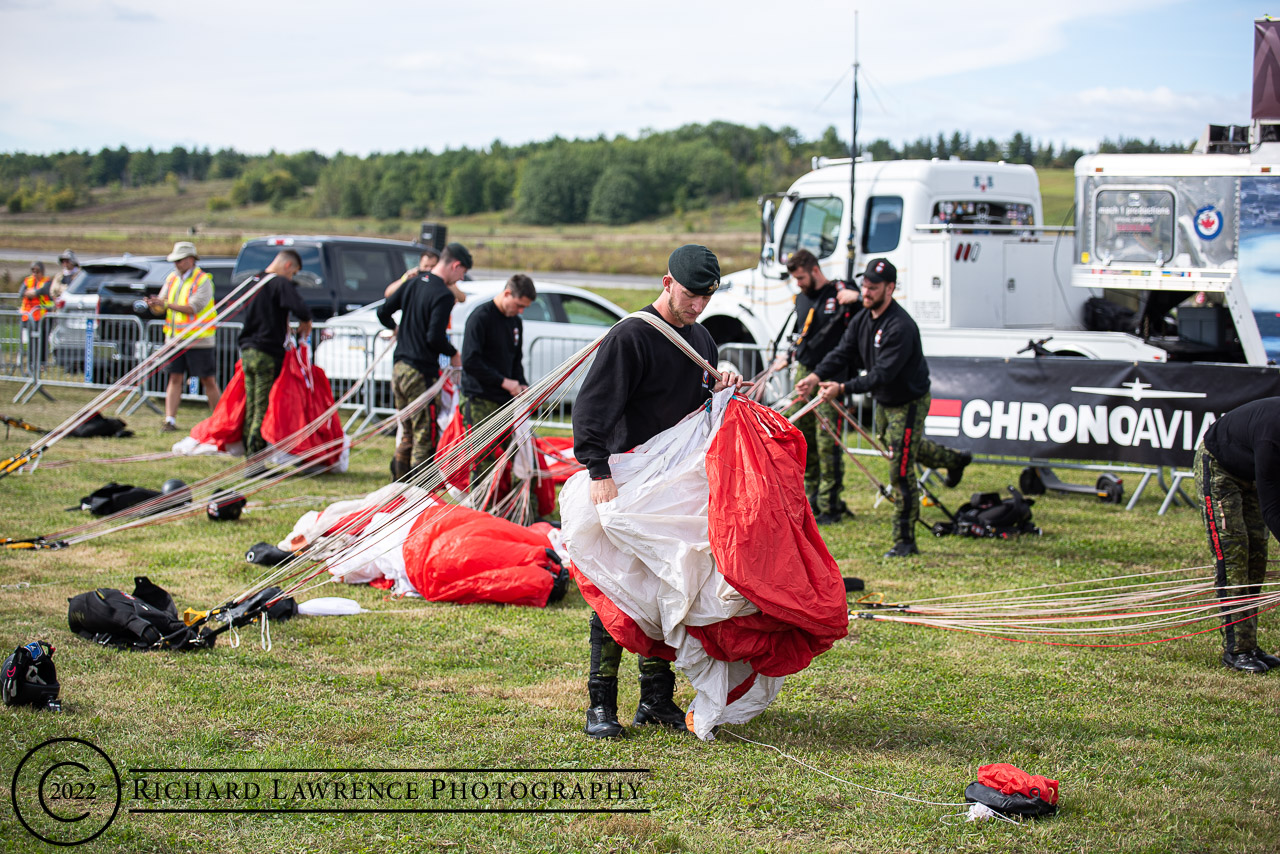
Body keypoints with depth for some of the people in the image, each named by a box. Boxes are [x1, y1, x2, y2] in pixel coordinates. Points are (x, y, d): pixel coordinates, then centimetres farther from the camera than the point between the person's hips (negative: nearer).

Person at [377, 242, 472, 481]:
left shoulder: (413, 283, 9)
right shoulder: (443, 295, -15)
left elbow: (383, 312, 14)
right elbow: (435, 338, -21)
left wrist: (396, 330, 33)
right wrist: (454, 354, -3)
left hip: (399, 369, 8)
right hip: (421, 372, -8)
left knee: (408, 434, 19)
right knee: (425, 437, -1)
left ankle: (397, 482, 22)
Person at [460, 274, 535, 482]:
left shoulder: (515, 322, 14)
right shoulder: (481, 317, -11)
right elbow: (470, 362, -18)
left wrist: (522, 385, 4)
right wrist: (503, 382, -16)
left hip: (506, 400, 7)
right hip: (480, 400, -7)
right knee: (483, 459, -9)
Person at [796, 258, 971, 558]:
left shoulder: (901, 327, -31)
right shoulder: (864, 318, -4)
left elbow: (883, 373, -35)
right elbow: (842, 352, -8)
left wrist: (844, 388, -42)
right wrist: (818, 375, -25)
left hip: (909, 403, -9)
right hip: (884, 401, 9)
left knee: (900, 472, -9)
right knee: (892, 444, 32)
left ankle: (905, 541, 1)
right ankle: (954, 459, 57)